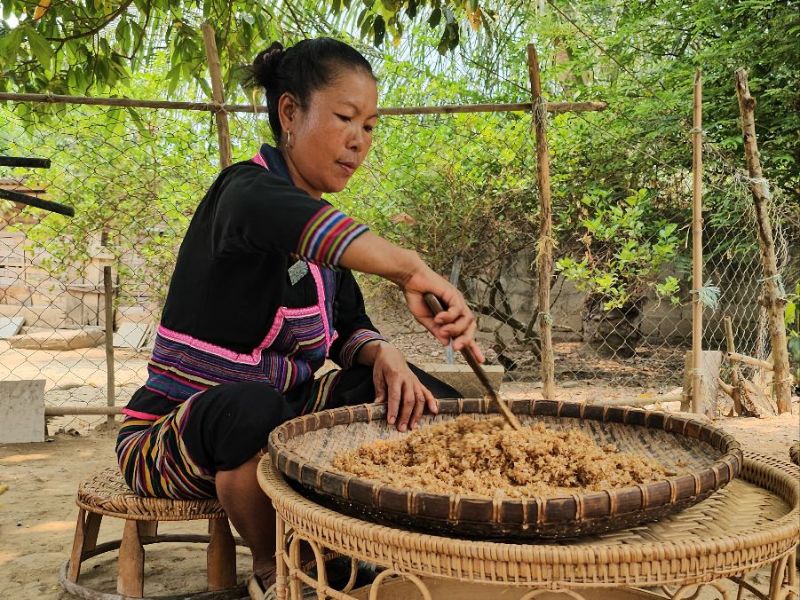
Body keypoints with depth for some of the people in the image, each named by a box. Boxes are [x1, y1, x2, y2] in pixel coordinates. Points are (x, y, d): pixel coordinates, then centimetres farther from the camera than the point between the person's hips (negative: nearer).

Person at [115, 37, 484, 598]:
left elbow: (348, 325, 5)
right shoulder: (244, 191, -19)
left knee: (409, 394, -6)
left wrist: (382, 353, -19)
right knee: (252, 408, -39)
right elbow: (282, 218, -45)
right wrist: (410, 269, -60)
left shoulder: (323, 217, 7)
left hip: (276, 414, 8)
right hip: (176, 431, -7)